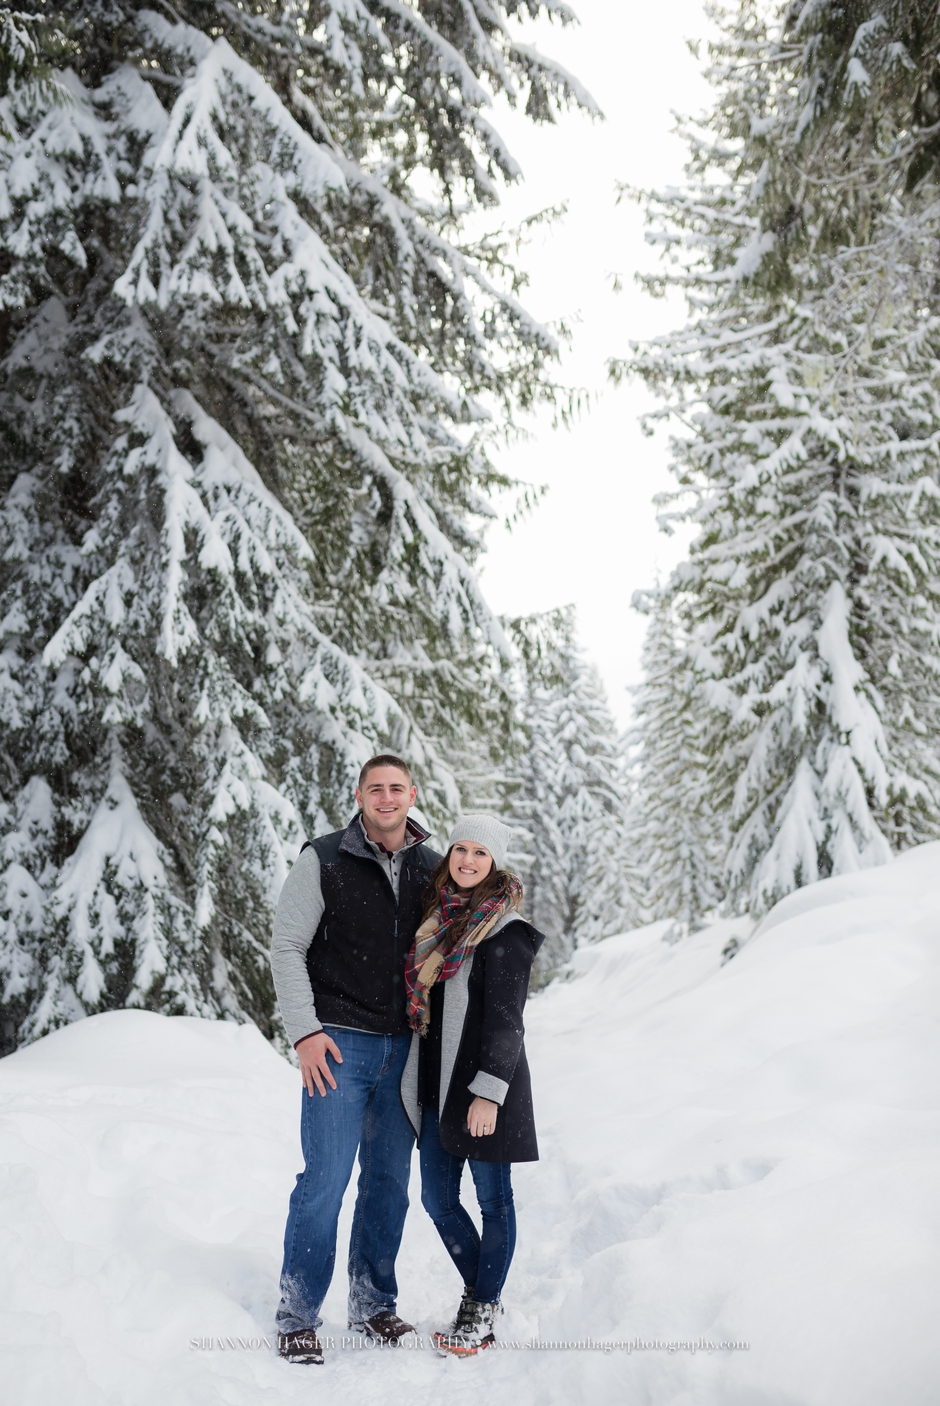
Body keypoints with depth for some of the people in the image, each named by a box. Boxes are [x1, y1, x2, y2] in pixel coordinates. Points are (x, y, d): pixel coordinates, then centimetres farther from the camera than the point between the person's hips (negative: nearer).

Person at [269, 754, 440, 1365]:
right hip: (340, 1045, -4)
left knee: (390, 1181, 11)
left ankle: (375, 1304, 26)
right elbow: (287, 947, -5)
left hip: (405, 1047, 4)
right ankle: (298, 1317, 11)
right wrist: (305, 1031, -12)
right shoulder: (323, 861, -5)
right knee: (326, 1181, -5)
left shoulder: (432, 869, 7)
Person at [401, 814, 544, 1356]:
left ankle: (483, 1311, 22)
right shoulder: (438, 916, 11)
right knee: (438, 1200, 12)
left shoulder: (505, 930, -11)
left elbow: (505, 1020, -14)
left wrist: (489, 1091, -19)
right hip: (435, 1084, 7)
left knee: (493, 1199, 7)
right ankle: (481, 1293, 32)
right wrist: (415, 1079, 17)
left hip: (484, 1085, -7)